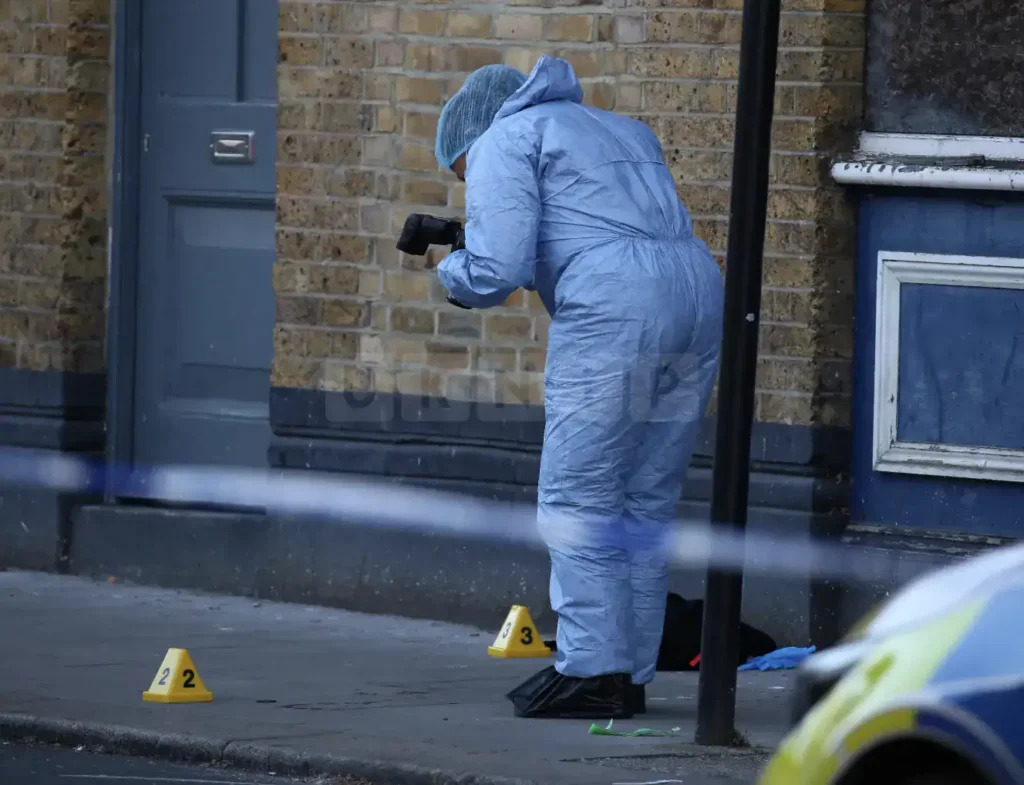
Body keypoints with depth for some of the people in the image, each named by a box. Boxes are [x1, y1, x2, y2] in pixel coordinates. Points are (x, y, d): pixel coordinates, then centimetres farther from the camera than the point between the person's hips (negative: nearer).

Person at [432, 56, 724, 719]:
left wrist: (451, 271, 17)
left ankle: (592, 672, -5)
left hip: (613, 309, -7)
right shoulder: (624, 130, 32)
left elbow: (496, 272, -4)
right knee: (647, 505, 12)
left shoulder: (502, 142, 9)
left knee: (577, 501, -1)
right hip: (700, 291, 7)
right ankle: (632, 675, 13)